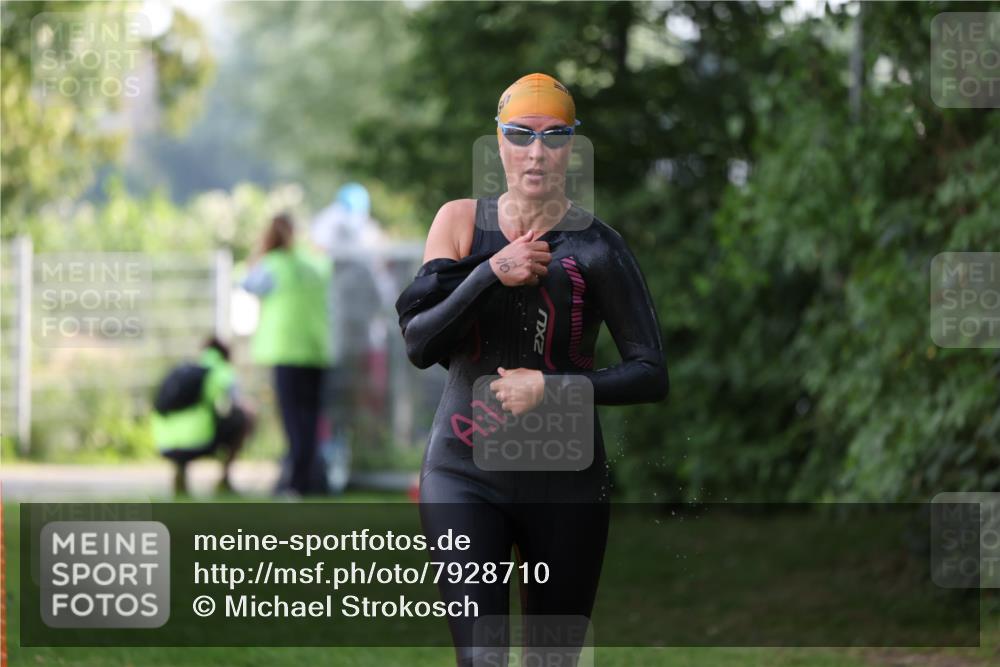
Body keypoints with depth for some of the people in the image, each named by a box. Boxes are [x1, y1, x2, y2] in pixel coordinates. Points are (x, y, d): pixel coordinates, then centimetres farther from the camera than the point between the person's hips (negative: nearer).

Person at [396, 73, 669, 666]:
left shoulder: (596, 248, -4)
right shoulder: (462, 222, 3)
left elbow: (652, 376, -6)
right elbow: (418, 344, -5)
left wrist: (553, 388, -16)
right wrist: (491, 275, -16)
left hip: (565, 481, 0)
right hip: (465, 475, 0)